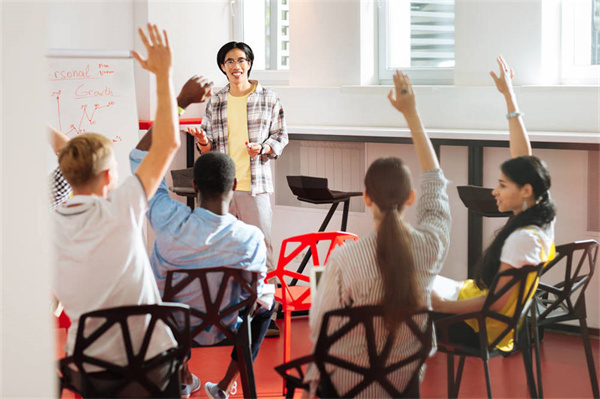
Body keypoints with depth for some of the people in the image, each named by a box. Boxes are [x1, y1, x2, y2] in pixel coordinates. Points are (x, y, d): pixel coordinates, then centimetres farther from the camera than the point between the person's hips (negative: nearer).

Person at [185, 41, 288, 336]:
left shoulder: (268, 99, 3)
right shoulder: (215, 102, 10)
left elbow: (281, 137, 7)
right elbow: (207, 148, 15)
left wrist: (263, 148, -11)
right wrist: (203, 142, -7)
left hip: (255, 184, -3)